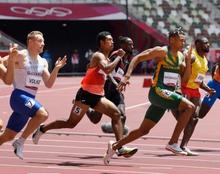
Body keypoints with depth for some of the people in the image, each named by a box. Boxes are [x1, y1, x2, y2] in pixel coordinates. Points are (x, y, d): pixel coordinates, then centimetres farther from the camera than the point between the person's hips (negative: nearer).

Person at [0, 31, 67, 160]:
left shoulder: (43, 62, 15)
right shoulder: (21, 56, -6)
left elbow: (49, 84, 12)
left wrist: (56, 68, 0)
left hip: (30, 100, 8)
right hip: (19, 96, -8)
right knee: (43, 114, -30)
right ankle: (20, 142, -19)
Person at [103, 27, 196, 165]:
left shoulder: (180, 56, 15)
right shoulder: (162, 51, -8)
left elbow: (184, 78, 14)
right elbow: (137, 58, -10)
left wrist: (188, 61, 0)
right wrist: (127, 76, -21)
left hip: (169, 94, 8)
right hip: (158, 92, -8)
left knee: (144, 130, 11)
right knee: (189, 107, -23)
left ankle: (114, 146, 21)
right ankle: (173, 143, -21)